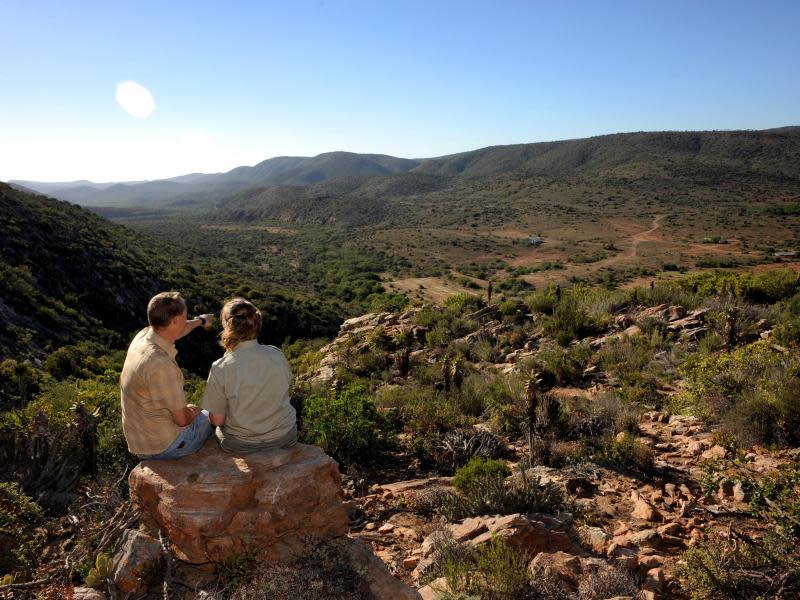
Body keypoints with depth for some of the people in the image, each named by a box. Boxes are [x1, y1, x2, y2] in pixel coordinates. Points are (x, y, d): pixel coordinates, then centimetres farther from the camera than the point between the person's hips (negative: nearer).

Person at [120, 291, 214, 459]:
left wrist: (200, 320, 35)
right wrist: (192, 411, 0)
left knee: (193, 411, 30)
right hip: (163, 446, -7)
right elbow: (182, 419, -24)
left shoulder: (143, 335, -9)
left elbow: (177, 330, 16)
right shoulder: (162, 366, -34)